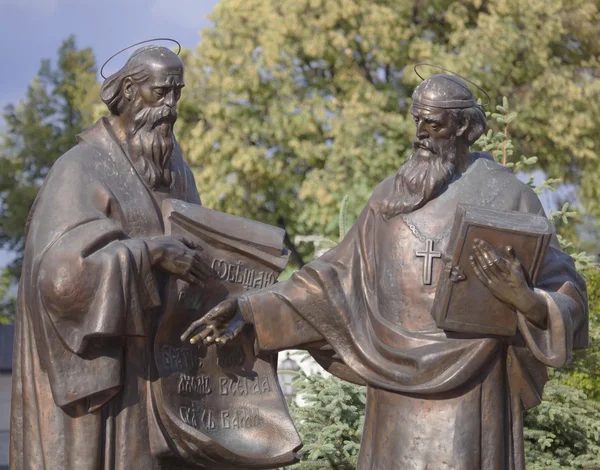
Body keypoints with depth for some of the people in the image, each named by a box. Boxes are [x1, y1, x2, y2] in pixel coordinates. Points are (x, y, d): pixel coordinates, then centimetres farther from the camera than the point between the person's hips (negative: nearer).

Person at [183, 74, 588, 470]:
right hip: (399, 392, 4)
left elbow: (566, 298, -5)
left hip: (467, 394, -4)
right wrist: (251, 311, 2)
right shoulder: (394, 196, 11)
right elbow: (339, 277, 10)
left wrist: (526, 300, -28)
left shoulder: (507, 195, -3)